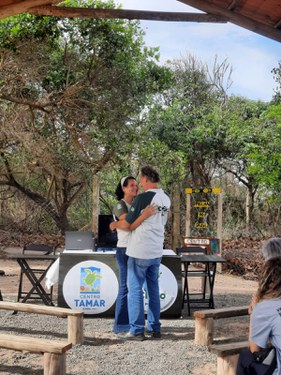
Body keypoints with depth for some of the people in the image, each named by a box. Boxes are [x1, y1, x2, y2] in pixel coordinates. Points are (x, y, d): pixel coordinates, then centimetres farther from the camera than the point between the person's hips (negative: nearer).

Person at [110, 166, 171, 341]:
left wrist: (115, 224, 10)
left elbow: (127, 224, -11)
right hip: (157, 252, 7)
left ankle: (137, 330, 4)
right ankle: (154, 328, 19)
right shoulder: (166, 198, 7)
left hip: (140, 251, -7)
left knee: (135, 289, 1)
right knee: (153, 289, 13)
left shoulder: (143, 198, -15)